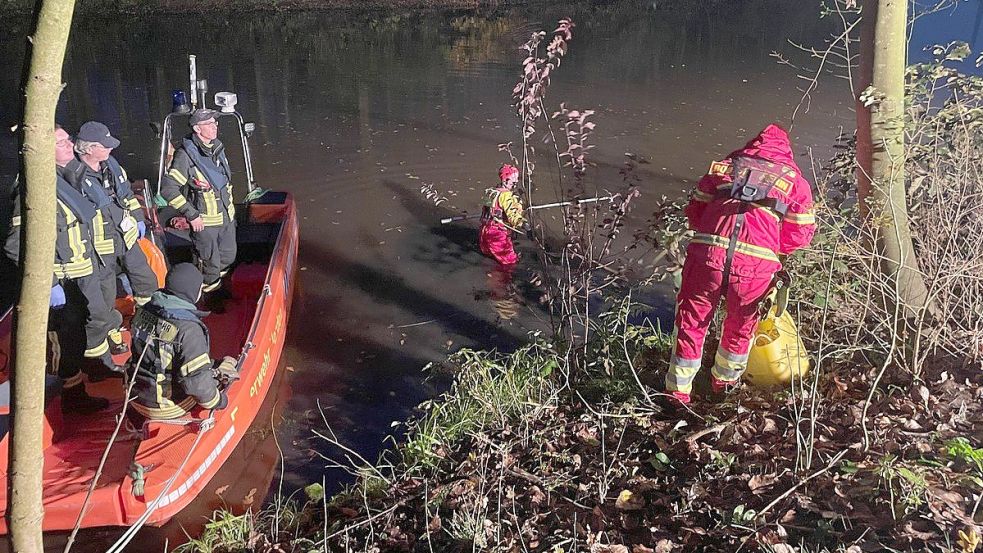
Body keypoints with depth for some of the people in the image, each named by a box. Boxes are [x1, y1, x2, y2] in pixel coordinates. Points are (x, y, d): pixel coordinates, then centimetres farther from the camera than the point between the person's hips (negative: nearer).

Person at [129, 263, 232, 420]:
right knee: (229, 362, 12)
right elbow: (197, 382, -29)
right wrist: (216, 401, -11)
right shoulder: (188, 329, -30)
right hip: (168, 408, -7)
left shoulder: (145, 310, -7)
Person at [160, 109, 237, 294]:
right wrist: (191, 215, -22)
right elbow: (168, 189, -24)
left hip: (227, 216, 7)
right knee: (210, 263, 8)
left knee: (229, 256, 22)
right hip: (204, 222, -7)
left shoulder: (217, 147, 2)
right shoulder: (186, 155, -22)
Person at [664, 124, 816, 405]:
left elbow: (694, 210, 17)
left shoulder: (725, 165, 19)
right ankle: (724, 381, 45)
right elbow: (802, 233, 12)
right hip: (756, 265, 0)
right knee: (741, 324, 26)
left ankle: (678, 391, 26)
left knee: (691, 322, 17)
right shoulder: (794, 179, 16)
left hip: (707, 256, 0)